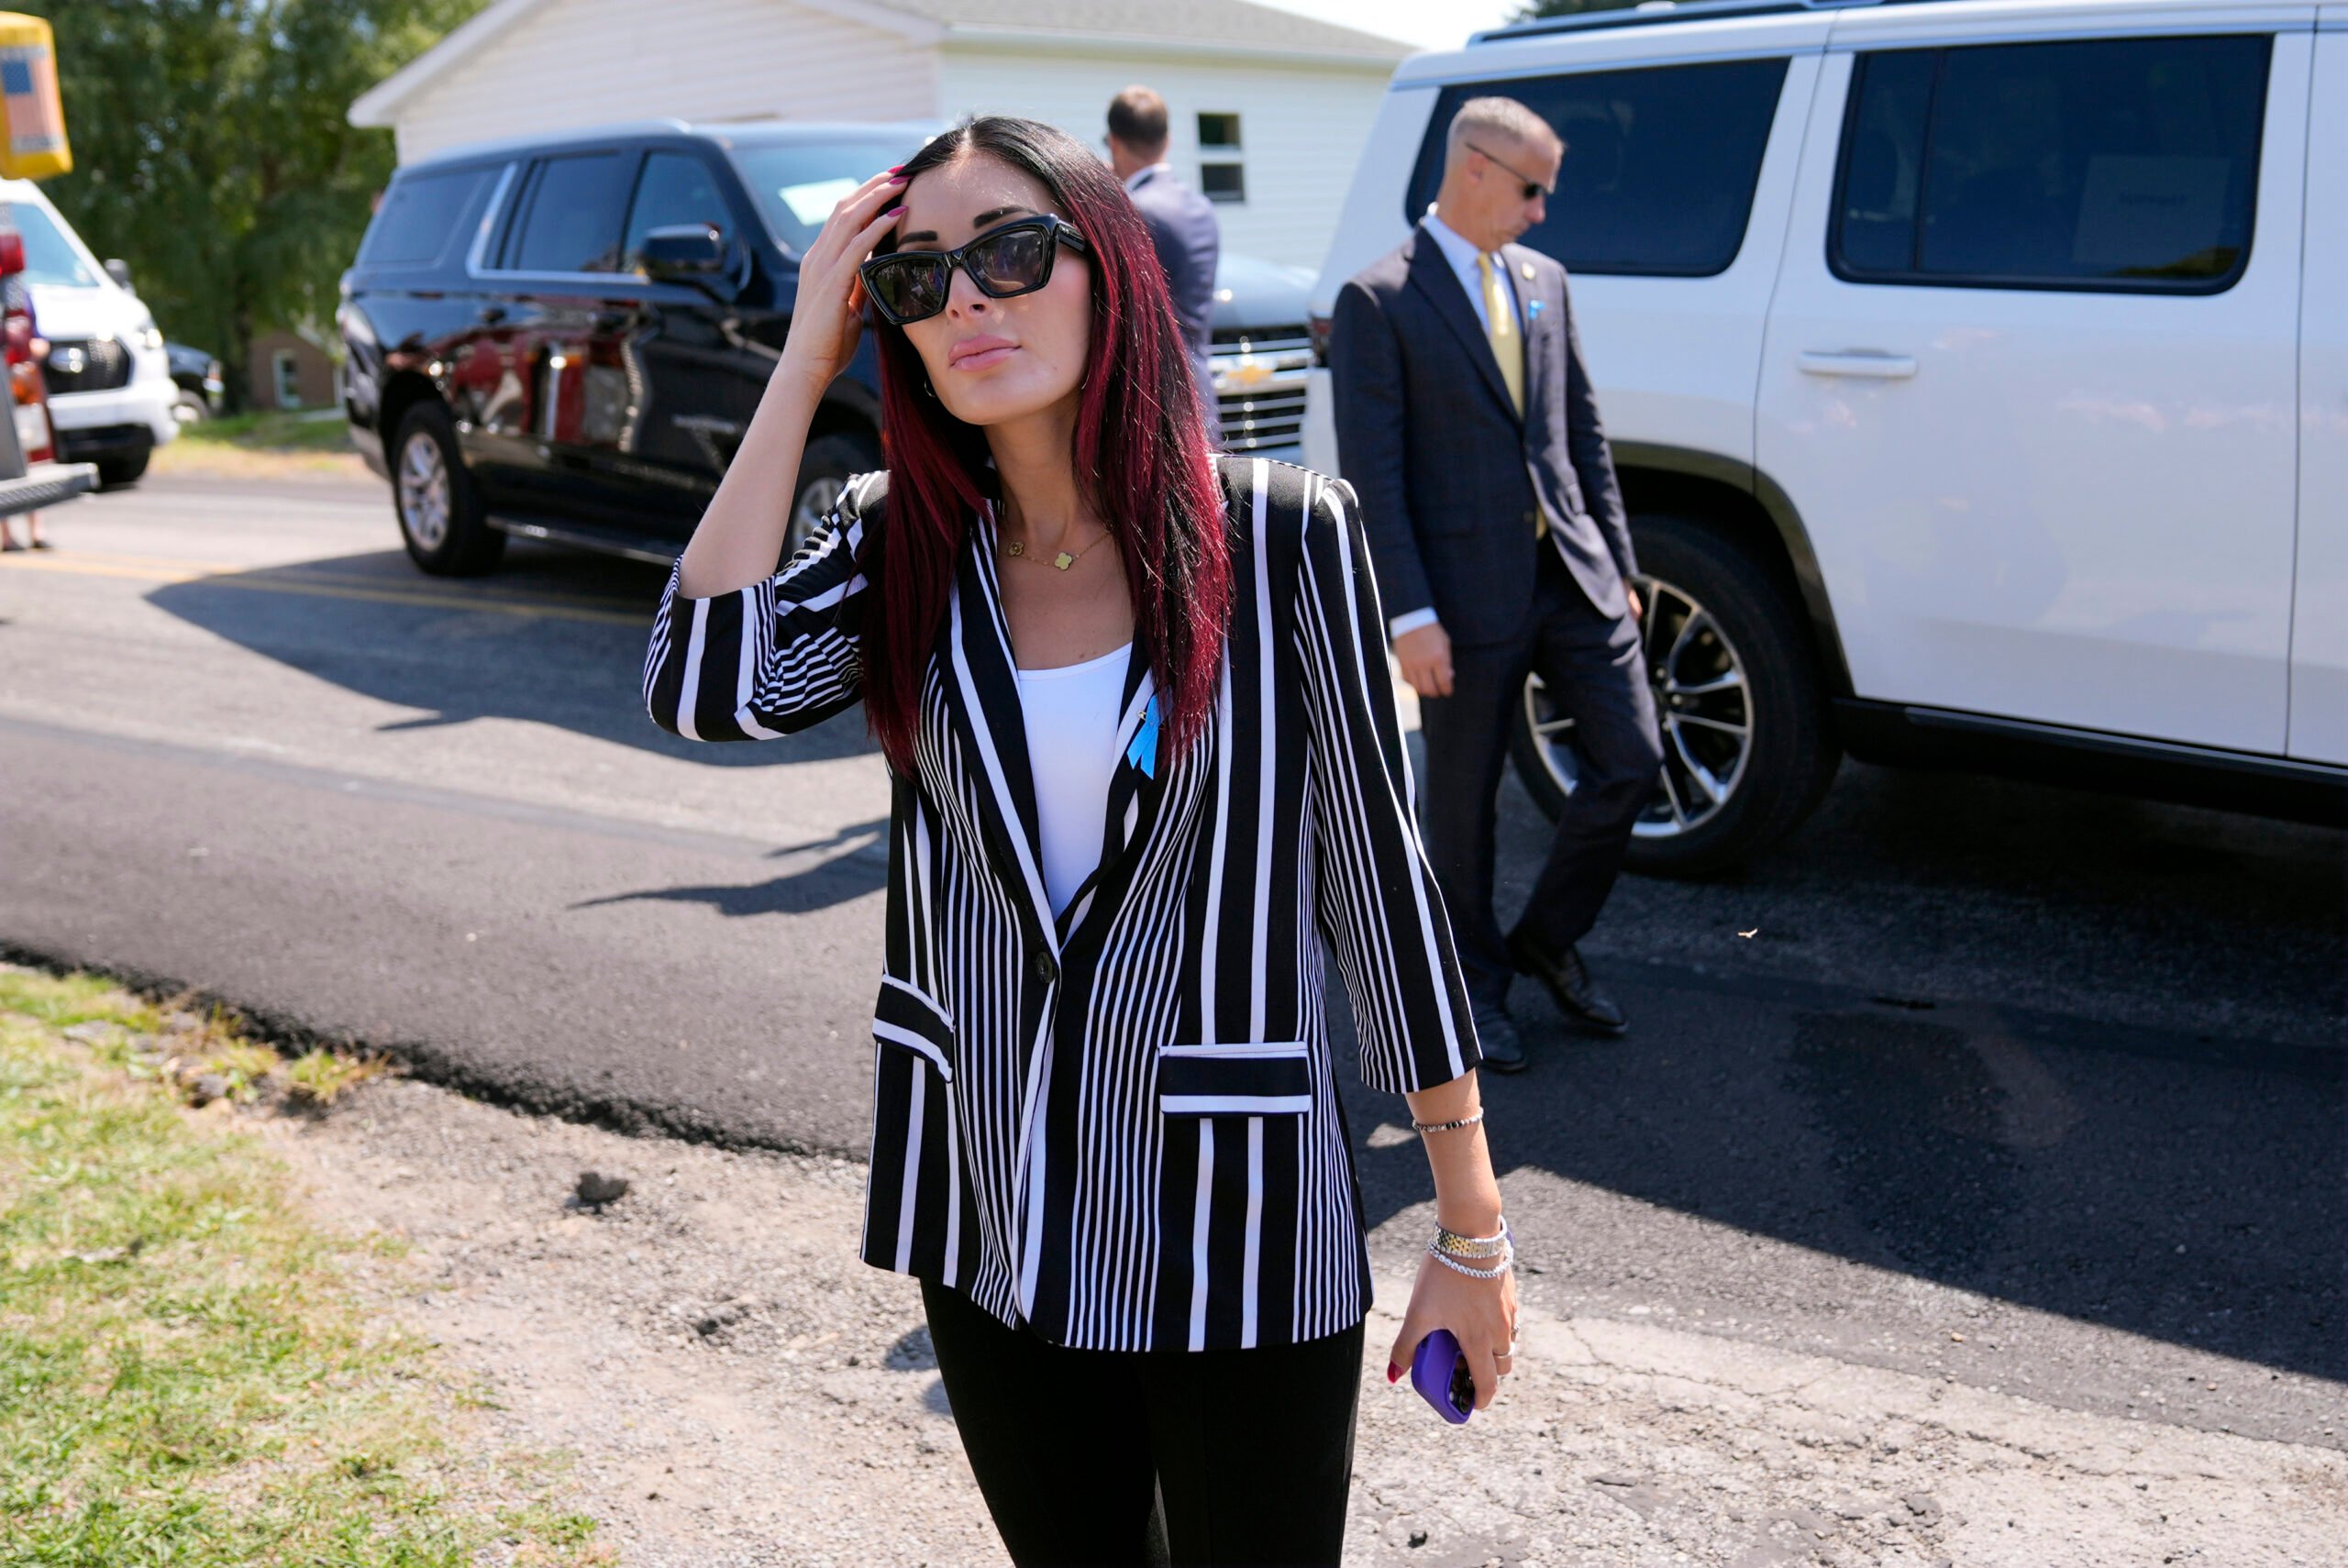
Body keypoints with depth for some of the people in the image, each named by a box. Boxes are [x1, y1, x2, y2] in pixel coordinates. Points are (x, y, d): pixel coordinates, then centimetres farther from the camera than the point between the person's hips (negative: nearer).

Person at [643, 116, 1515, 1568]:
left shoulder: (1281, 534, -11)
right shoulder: (901, 544, -1)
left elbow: (1383, 882, -8)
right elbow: (707, 687, -19)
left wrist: (1472, 1234, -5)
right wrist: (806, 368, -12)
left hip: (1238, 1231, -3)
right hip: (989, 1227, 4)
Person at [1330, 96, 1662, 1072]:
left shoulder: (1543, 281, 12)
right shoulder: (1379, 301, -8)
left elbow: (1583, 433, 15)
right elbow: (1372, 473, -12)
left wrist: (1616, 562, 11)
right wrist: (1409, 615, -17)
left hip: (1572, 572, 6)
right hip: (1470, 593, -6)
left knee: (1632, 761, 5)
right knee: (1462, 804, 7)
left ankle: (1547, 938, 27)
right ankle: (1474, 988, 27)